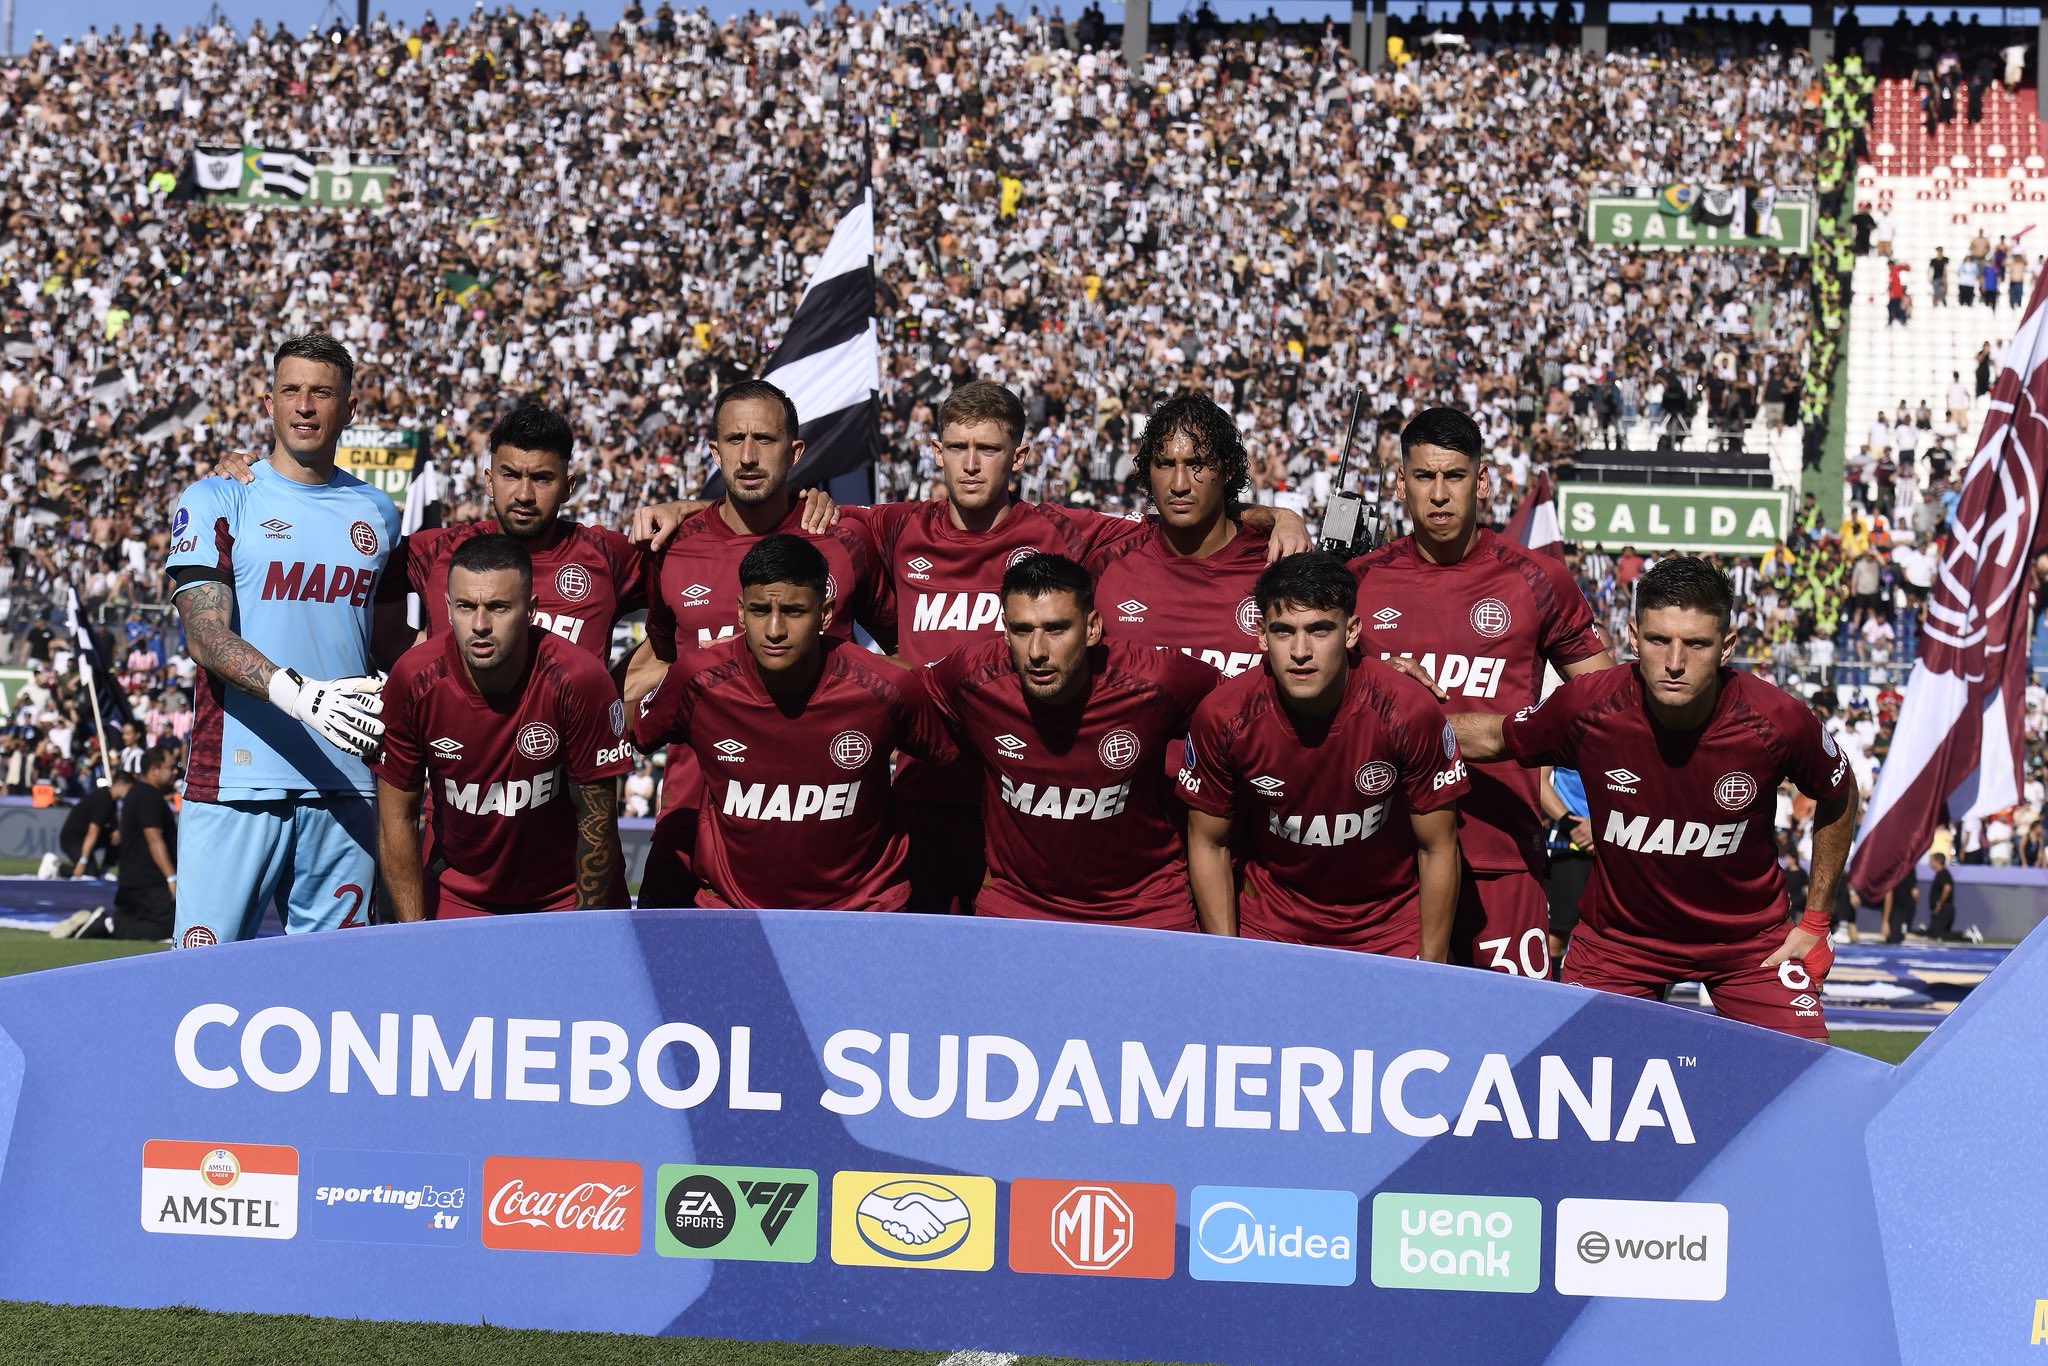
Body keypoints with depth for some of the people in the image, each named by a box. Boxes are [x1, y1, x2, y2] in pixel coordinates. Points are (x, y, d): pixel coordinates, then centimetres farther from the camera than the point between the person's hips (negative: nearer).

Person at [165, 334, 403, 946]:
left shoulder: (376, 512, 15)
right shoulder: (216, 501, 3)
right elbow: (205, 636, -8)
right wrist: (295, 692, -25)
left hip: (345, 784, 3)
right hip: (235, 778, -3)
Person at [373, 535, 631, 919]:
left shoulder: (579, 680, -23)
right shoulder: (414, 681, -18)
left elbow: (596, 820, -14)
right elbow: (397, 818, -8)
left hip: (565, 895, -1)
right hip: (455, 899, 1)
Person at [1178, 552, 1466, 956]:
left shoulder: (1409, 711, -21)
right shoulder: (1222, 717, -17)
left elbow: (1437, 848, -10)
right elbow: (1208, 844, -3)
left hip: (1392, 932, -1)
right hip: (1269, 930, 1)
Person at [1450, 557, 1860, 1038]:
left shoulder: (1778, 721, -22)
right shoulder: (1586, 706, -22)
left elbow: (1838, 800, 0)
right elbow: (1494, 738, 2)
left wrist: (1815, 923, 2)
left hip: (1748, 937, 0)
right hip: (1618, 935, 1)